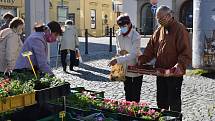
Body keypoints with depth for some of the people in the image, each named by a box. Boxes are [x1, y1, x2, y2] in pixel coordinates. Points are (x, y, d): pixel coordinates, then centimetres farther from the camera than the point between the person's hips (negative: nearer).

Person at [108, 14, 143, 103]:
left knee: (136, 93, 3)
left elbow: (133, 55, -33)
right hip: (125, 67, 6)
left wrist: (117, 60, -39)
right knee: (127, 91, 17)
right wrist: (119, 50, -9)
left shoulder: (136, 36, -24)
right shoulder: (118, 34, -5)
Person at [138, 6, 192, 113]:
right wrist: (141, 60, -2)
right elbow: (150, 49, 11)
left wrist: (180, 65, -32)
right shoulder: (159, 30, 10)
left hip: (174, 73, -7)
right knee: (161, 101, 16)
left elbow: (186, 52, -18)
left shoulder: (179, 29, -12)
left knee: (174, 102, 3)